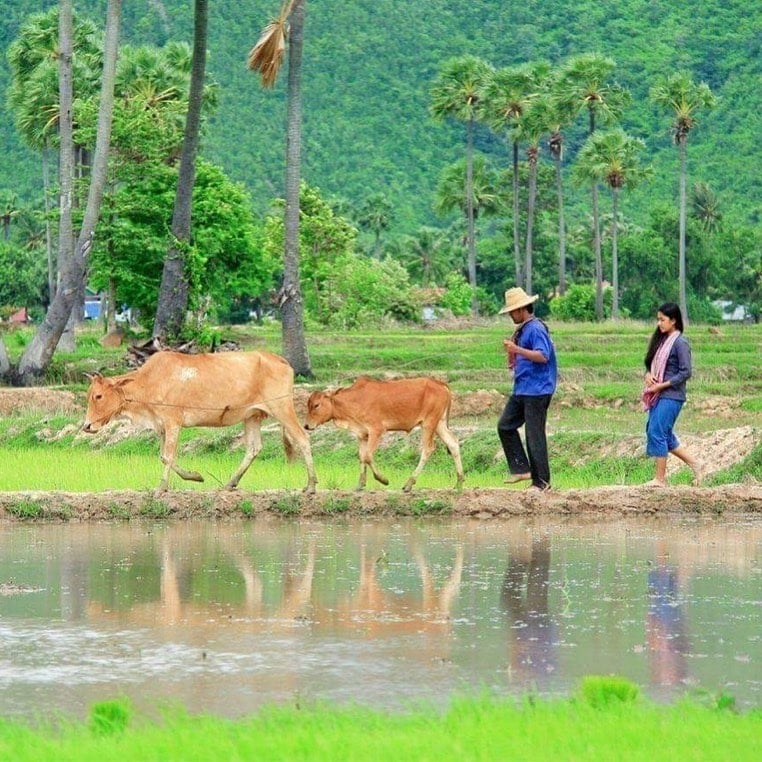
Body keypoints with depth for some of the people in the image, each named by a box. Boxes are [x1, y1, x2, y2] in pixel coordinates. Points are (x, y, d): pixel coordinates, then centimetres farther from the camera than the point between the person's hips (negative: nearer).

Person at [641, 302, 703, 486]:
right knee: (665, 436, 11)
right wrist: (648, 374, -3)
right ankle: (694, 464, 22)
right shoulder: (661, 340, 13)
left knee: (657, 433, -9)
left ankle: (660, 478, -2)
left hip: (671, 396, -9)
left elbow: (686, 372, -16)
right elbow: (651, 363, 19)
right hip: (658, 395, 9)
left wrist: (662, 385, -16)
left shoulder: (680, 343, -12)